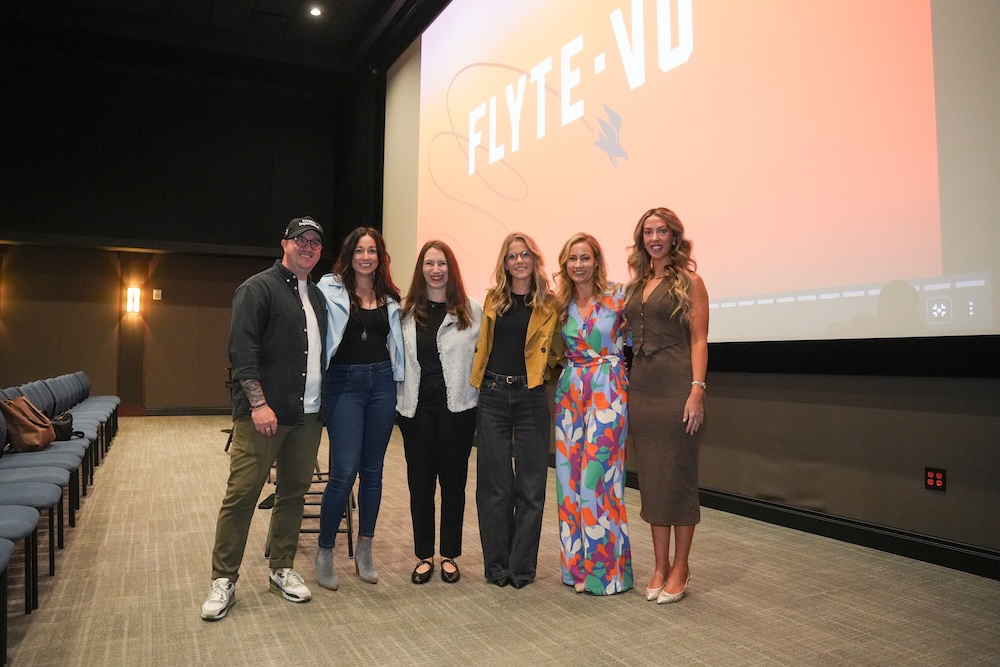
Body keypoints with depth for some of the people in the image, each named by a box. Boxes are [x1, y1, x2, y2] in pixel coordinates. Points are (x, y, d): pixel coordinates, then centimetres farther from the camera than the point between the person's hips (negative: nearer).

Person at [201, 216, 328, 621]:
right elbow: (241, 351, -12)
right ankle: (224, 580, 11)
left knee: (294, 493, 12)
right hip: (262, 413, -6)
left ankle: (282, 569, 26)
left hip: (307, 415, 7)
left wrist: (323, 404, 11)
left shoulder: (317, 296, 17)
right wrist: (259, 403, -18)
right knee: (241, 495, -2)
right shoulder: (259, 288, -4)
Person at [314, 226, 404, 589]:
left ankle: (364, 551, 23)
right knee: (344, 472, -8)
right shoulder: (331, 289, -2)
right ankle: (324, 553, 11)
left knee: (372, 471, 9)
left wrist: (398, 383, 15)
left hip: (381, 383, 4)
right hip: (344, 384, -4)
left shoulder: (390, 297, 11)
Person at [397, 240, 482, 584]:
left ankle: (449, 555, 24)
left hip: (457, 408, -1)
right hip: (416, 408, 1)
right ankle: (424, 555, 23)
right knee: (420, 482, 9)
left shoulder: (472, 311, 0)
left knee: (453, 481, 9)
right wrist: (399, 401, 3)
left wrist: (476, 394, -4)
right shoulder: (406, 311, 4)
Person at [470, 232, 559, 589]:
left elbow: (551, 350, 8)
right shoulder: (493, 299, 8)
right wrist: (476, 385, 8)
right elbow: (482, 345, 13)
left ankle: (522, 566, 17)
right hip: (492, 396, 1)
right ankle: (496, 564, 18)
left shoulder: (549, 304, 2)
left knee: (530, 485, 5)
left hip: (531, 397, -1)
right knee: (494, 484, 6)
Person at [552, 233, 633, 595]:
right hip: (570, 391, 4)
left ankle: (605, 568, 8)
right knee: (570, 477, 5)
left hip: (607, 390, -4)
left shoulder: (618, 297, -3)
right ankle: (578, 564, 19)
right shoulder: (560, 305, 9)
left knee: (599, 476, -6)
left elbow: (635, 340, 4)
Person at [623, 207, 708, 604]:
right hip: (641, 387, 6)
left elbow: (699, 340, -7)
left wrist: (697, 389, -16)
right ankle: (660, 565, 22)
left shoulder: (688, 281, -1)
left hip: (676, 386, -5)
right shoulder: (636, 284, 14)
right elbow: (633, 338, 14)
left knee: (678, 477, 2)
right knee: (650, 477, 10)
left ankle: (680, 568, 16)